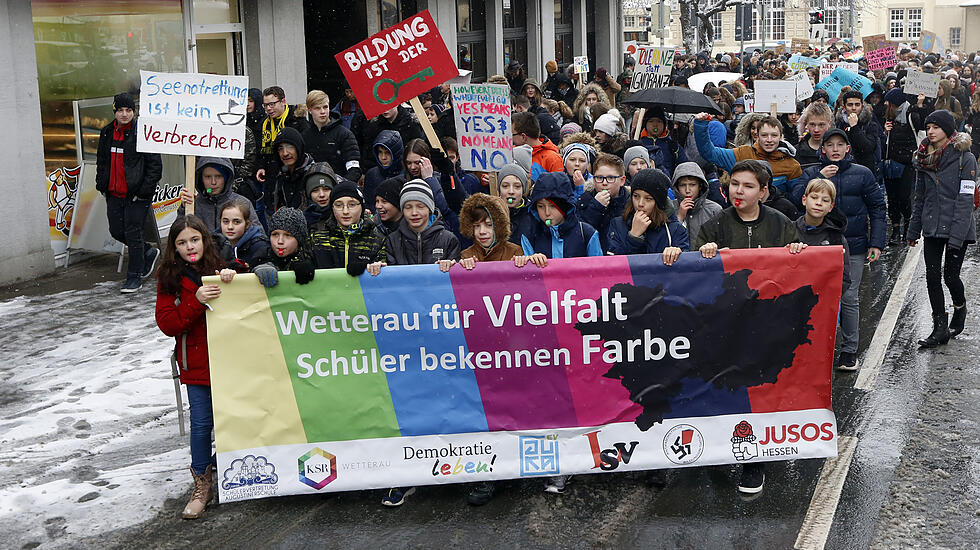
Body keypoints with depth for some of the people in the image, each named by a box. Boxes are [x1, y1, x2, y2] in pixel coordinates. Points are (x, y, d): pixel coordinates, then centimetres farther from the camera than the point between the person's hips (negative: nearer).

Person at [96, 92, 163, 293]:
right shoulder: (107, 133, 9)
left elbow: (155, 165, -10)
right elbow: (101, 161, 22)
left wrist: (144, 190, -14)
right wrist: (101, 185, 12)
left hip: (136, 194, -7)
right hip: (113, 194, 7)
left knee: (133, 233, -2)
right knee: (116, 231, 10)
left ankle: (134, 277, 11)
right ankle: (149, 253, 34)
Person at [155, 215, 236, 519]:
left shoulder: (221, 268, 1)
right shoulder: (170, 279, 1)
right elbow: (167, 323, -6)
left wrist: (233, 278, -22)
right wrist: (196, 302, -20)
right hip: (196, 363, 0)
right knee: (201, 423, 0)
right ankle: (202, 486, 13)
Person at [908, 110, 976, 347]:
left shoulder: (965, 158, -9)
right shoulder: (923, 159, 7)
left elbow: (965, 199, -13)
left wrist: (956, 235, -19)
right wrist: (913, 230, 12)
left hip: (957, 228, -5)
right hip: (932, 228, 5)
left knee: (950, 275, -1)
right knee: (932, 277, 2)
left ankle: (960, 308, 31)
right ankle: (940, 328, 10)